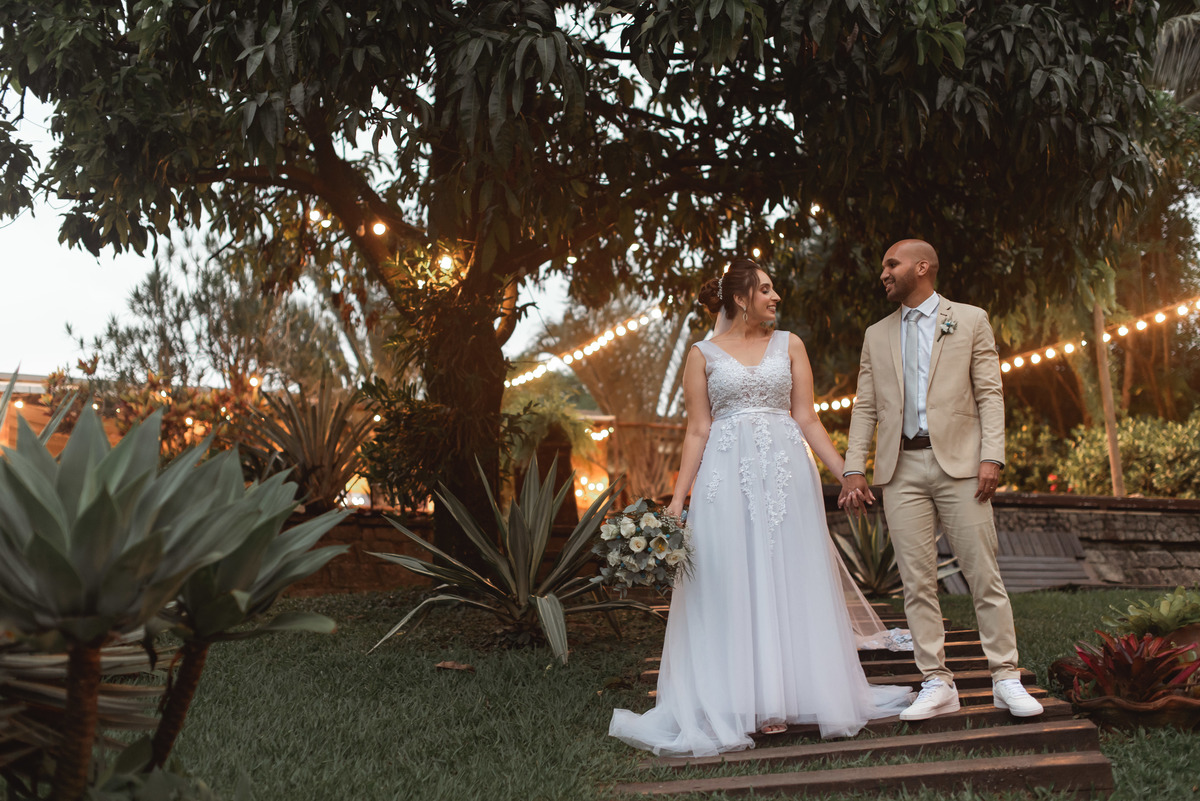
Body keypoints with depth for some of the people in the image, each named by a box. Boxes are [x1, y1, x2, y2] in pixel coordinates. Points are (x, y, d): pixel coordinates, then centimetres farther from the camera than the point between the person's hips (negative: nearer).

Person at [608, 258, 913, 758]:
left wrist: (847, 474, 0)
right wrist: (678, 496, -5)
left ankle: (784, 697, 14)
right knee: (731, 584, -1)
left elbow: (807, 419, 8)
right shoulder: (703, 354, 5)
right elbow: (697, 431, 2)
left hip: (786, 472, 2)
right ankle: (740, 703, 8)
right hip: (727, 476, -2)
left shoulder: (788, 345, 11)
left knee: (789, 581, 3)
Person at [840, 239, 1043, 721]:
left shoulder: (970, 320, 9)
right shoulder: (877, 336, 18)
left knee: (984, 576, -2)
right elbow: (866, 408, 13)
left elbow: (990, 393, 2)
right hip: (902, 468, 3)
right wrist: (854, 468, 3)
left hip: (958, 463, -2)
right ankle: (936, 684, 8)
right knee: (917, 582, 1)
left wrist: (992, 456, -9)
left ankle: (1005, 680, 7)